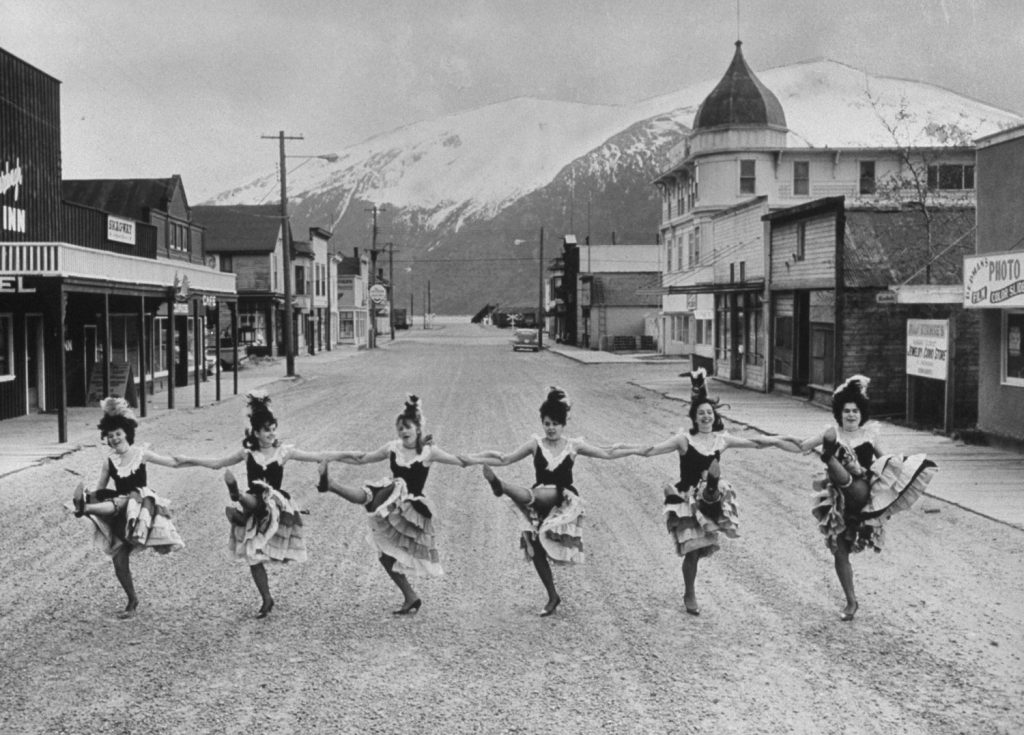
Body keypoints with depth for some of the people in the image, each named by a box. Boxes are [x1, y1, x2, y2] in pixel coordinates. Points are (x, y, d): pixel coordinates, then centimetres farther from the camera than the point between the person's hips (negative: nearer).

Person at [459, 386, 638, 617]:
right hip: (539, 502, 3)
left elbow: (608, 454, 5)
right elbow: (506, 459, 6)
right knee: (535, 548, -1)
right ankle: (553, 597, 14)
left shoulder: (574, 446, 2)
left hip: (562, 500, -3)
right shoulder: (536, 444, 4)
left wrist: (636, 450, -1)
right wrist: (474, 459, -1)